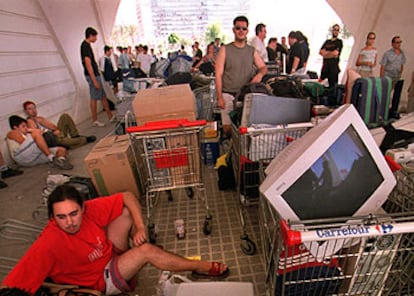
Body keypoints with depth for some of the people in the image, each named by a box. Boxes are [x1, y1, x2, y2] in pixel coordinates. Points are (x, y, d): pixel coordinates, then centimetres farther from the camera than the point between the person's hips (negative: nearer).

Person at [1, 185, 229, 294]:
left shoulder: (90, 209, -21)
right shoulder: (48, 244, -31)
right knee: (146, 251, -24)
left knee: (127, 212, -10)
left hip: (111, 254, 5)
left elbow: (128, 197, -14)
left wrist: (140, 227, -23)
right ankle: (200, 267, -5)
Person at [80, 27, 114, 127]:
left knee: (103, 96, 12)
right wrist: (94, 81, -23)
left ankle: (110, 116, 20)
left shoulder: (85, 45, 15)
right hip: (92, 76, -10)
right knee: (94, 98, -3)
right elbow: (88, 64, -21)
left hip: (95, 74, 10)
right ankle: (95, 121, 7)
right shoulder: (86, 46, -15)